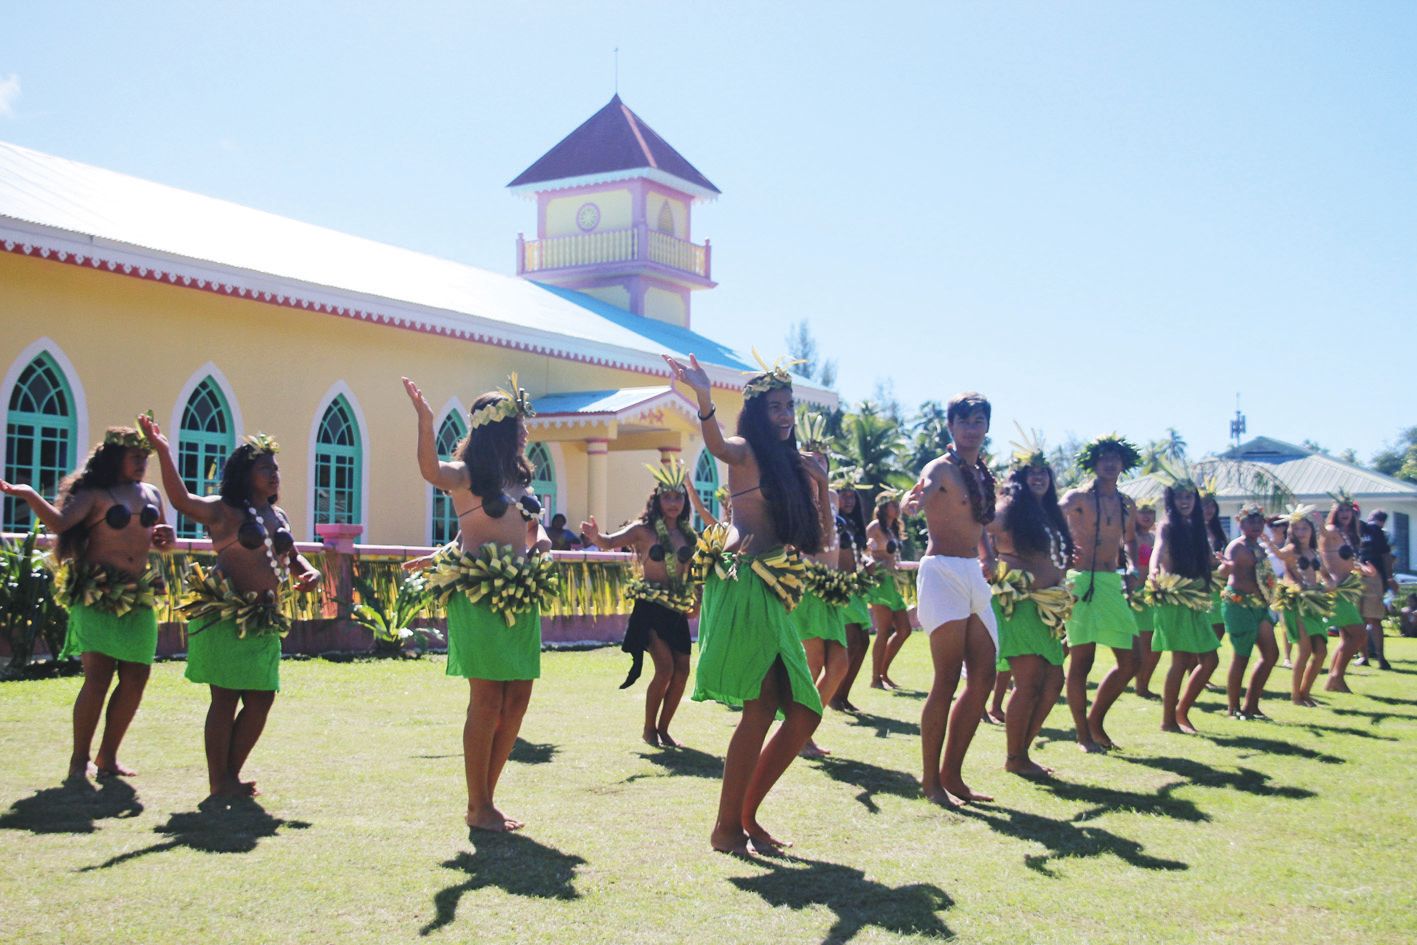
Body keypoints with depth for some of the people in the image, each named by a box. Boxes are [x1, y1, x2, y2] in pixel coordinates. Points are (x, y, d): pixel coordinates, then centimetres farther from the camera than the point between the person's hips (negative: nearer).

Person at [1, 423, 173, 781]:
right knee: (98, 676, -11)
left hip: (139, 595, 6)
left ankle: (108, 756, 16)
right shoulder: (94, 494, -3)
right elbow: (59, 523, -19)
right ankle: (79, 759, 1)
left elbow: (161, 542, 27)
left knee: (135, 678, 3)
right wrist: (29, 496, -33)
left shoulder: (151, 495, 15)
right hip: (99, 594, -6)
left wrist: (166, 537, 4)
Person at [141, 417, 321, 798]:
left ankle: (232, 773, 21)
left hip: (264, 621, 7)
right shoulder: (223, 510, -5)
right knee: (225, 699, -3)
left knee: (261, 699, 8)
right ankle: (218, 782, 7)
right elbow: (181, 500, -19)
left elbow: (292, 557, 25)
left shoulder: (279, 516, 16)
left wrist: (308, 573, 3)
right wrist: (164, 451, -25)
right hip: (226, 618, -7)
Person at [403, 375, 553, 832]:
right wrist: (424, 422, -42)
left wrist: (541, 538, 2)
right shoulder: (467, 474, -6)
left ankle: (487, 798, 18)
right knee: (487, 700, -6)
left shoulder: (518, 477, 15)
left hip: (521, 595, 7)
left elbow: (532, 522, 25)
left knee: (517, 700, 7)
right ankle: (477, 808, 5)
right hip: (479, 594, -7)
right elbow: (432, 471, -28)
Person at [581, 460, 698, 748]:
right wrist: (596, 536, -39)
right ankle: (649, 728, 5)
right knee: (665, 667, -14)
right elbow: (611, 542, -18)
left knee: (682, 670, 1)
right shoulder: (644, 529, -5)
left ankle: (663, 729, 17)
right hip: (651, 606, -5)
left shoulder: (688, 535, 8)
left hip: (677, 610, 5)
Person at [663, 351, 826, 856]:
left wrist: (818, 484, 19)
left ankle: (746, 815, 17)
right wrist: (704, 398, -46)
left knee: (804, 714, 6)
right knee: (759, 709, -11)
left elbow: (815, 542, 26)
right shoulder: (745, 452, -1)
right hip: (743, 586, -8)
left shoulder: (790, 463, 21)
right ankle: (726, 828, -1)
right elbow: (716, 443, -27)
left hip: (772, 599, 8)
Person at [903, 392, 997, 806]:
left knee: (983, 679, 7)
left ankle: (952, 774, 16)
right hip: (942, 572, -8)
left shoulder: (983, 473, 15)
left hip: (974, 576, 8)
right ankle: (931, 780, 0)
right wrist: (913, 501, -55)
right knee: (947, 681, -9)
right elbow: (922, 491, -32)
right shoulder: (941, 467, -9)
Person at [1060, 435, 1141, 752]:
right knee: (1082, 659, -7)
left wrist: (1132, 567, 13)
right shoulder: (1078, 497, -2)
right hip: (1082, 581, -6)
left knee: (1129, 661, 5)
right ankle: (1083, 734, 4)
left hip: (1113, 584, 6)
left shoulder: (1127, 505, 16)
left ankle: (1096, 720, 22)